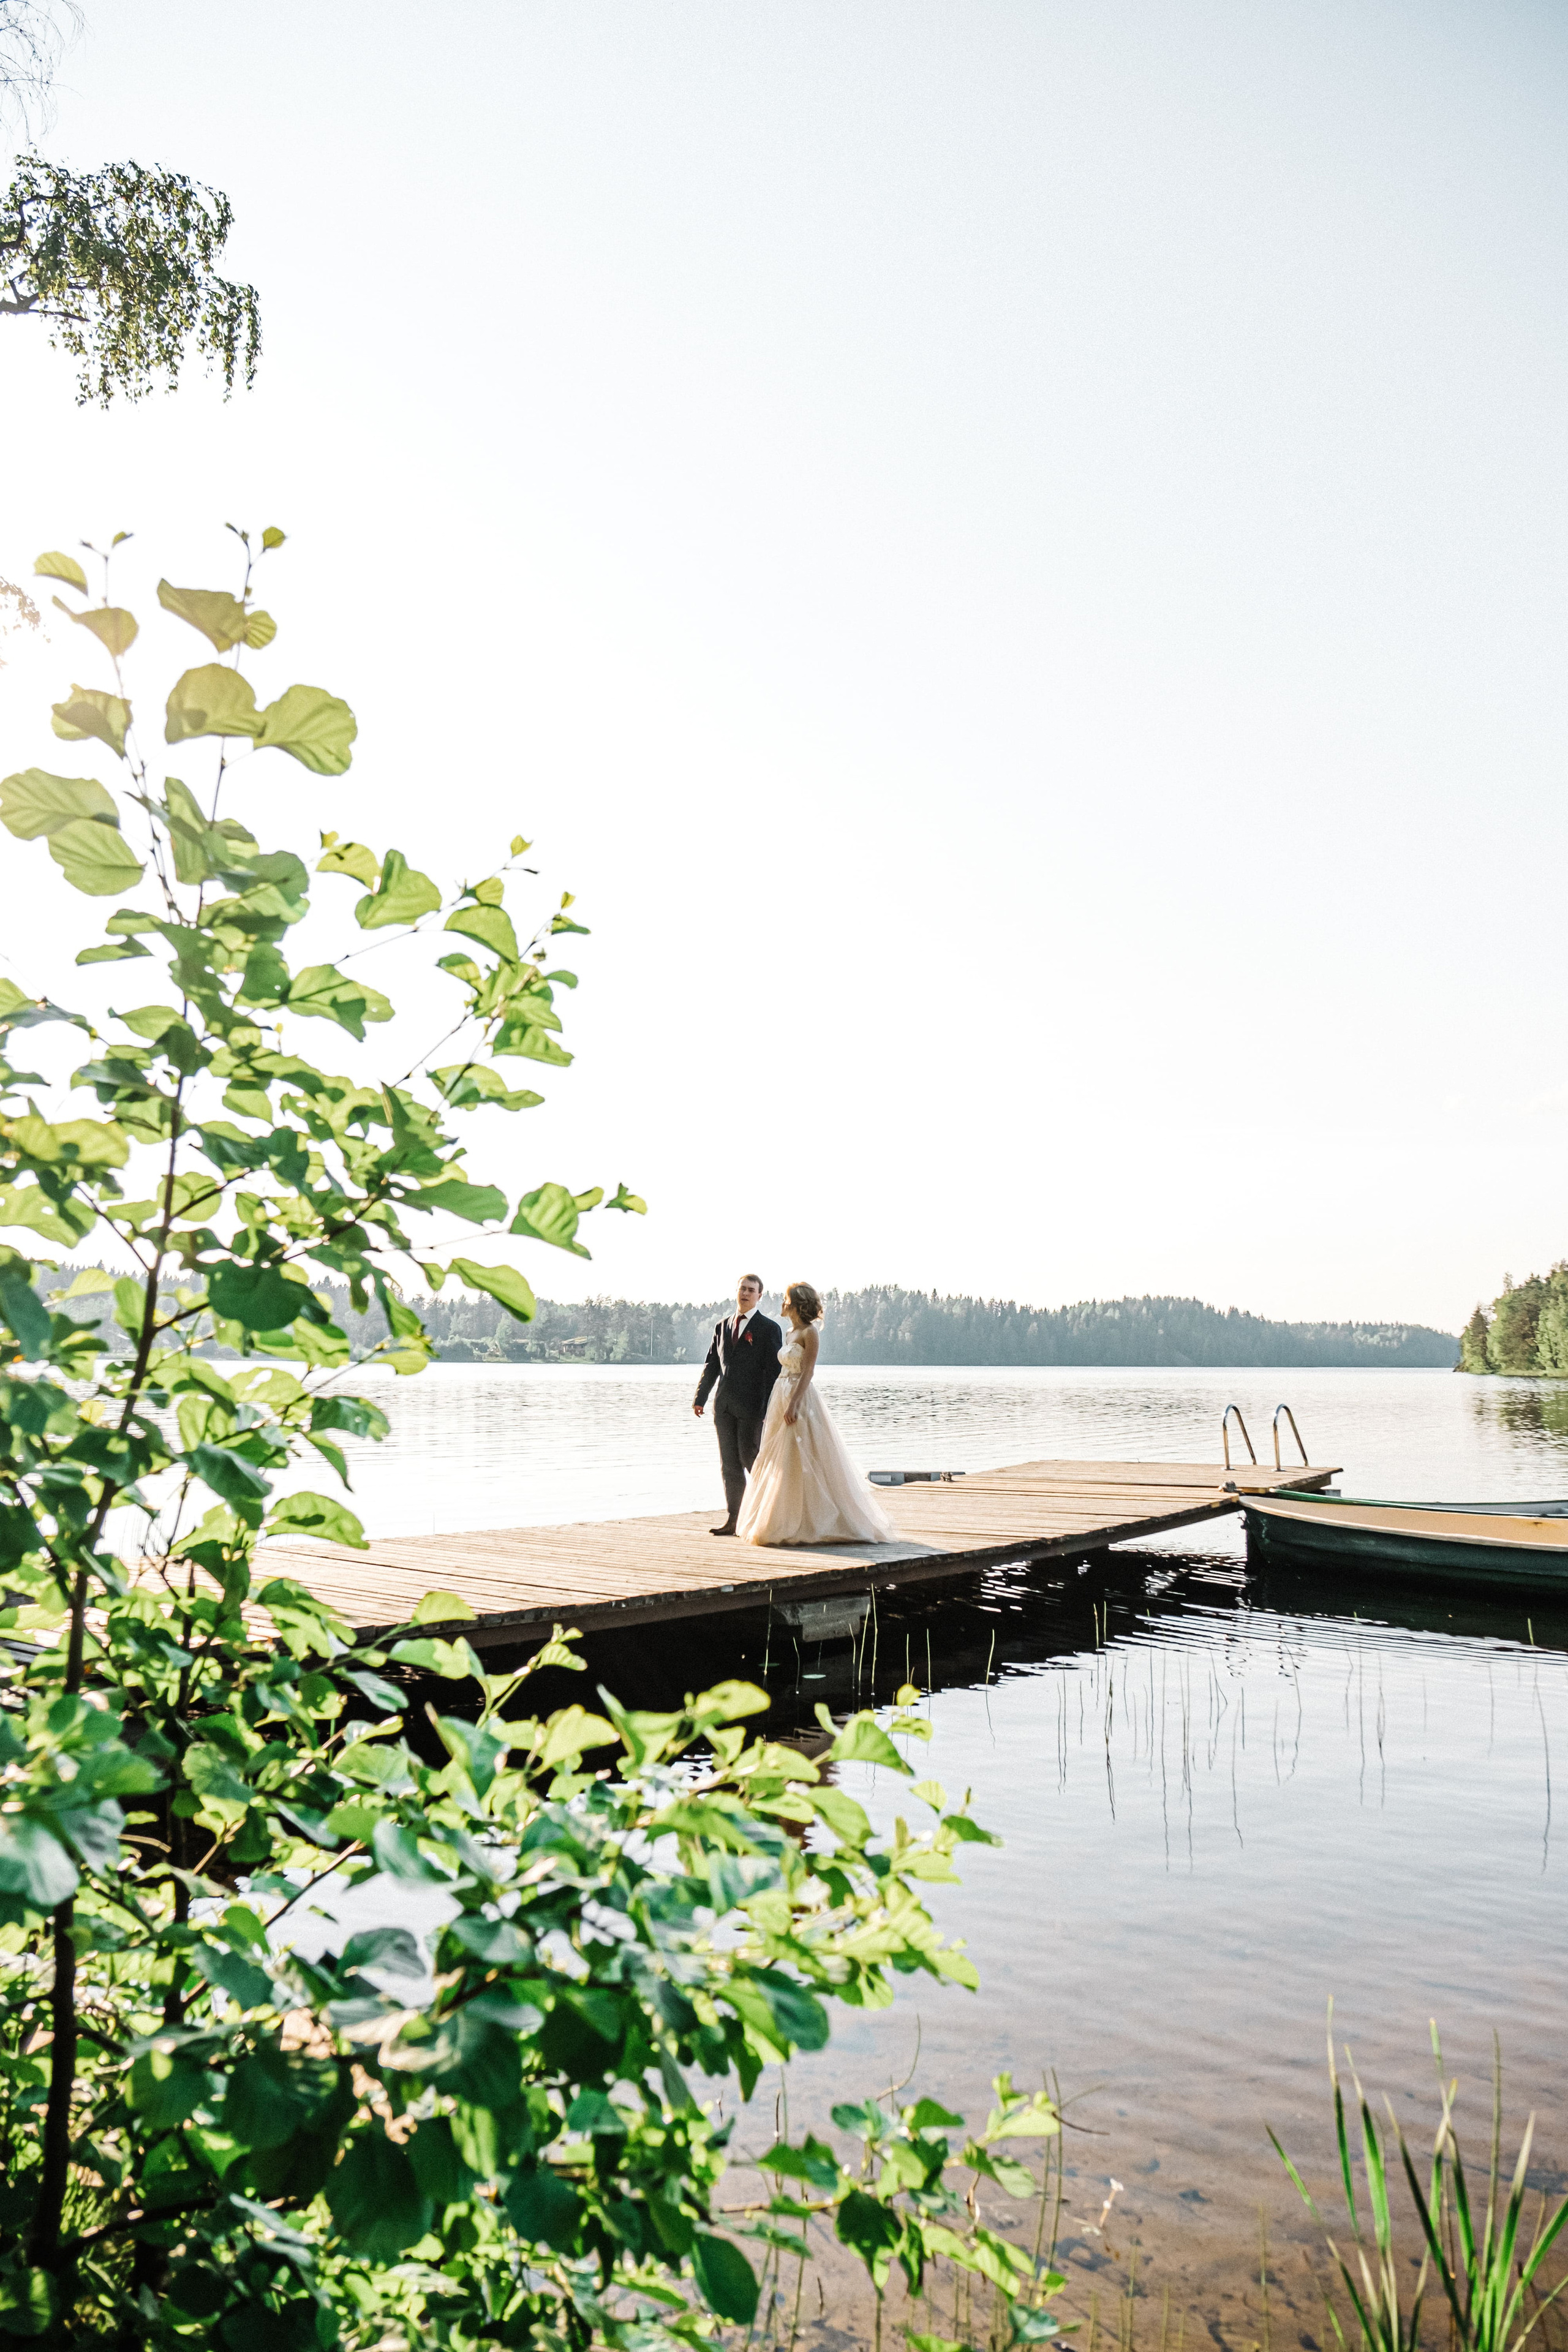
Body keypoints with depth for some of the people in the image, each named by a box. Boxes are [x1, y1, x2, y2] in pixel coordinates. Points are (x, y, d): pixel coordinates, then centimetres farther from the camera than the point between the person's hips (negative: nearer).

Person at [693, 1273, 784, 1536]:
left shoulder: (769, 1329, -2)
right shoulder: (722, 1326, 15)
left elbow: (773, 1372, -7)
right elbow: (712, 1365, 17)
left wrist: (769, 1410, -14)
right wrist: (700, 1398, 11)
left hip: (751, 1406, -5)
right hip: (724, 1406, 5)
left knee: (750, 1457, -7)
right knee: (729, 1464, 6)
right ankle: (732, 1520, 10)